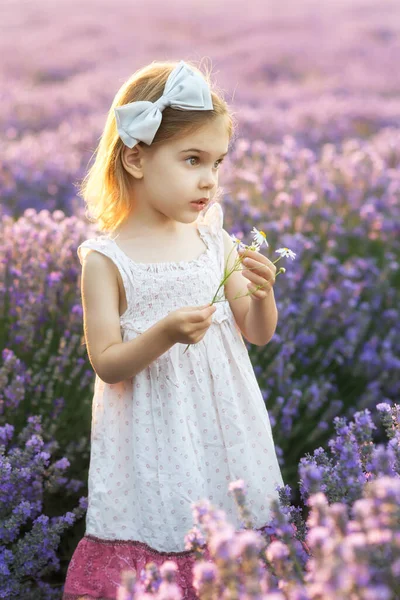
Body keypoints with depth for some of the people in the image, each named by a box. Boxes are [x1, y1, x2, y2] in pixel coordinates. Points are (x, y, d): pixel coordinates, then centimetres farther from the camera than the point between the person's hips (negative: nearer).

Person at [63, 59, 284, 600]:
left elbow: (258, 335, 9)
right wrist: (164, 335, -25)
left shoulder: (215, 241, 3)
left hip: (224, 432, 4)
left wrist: (263, 294, -12)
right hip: (155, 441, -4)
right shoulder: (106, 258, -9)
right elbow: (106, 363, -9)